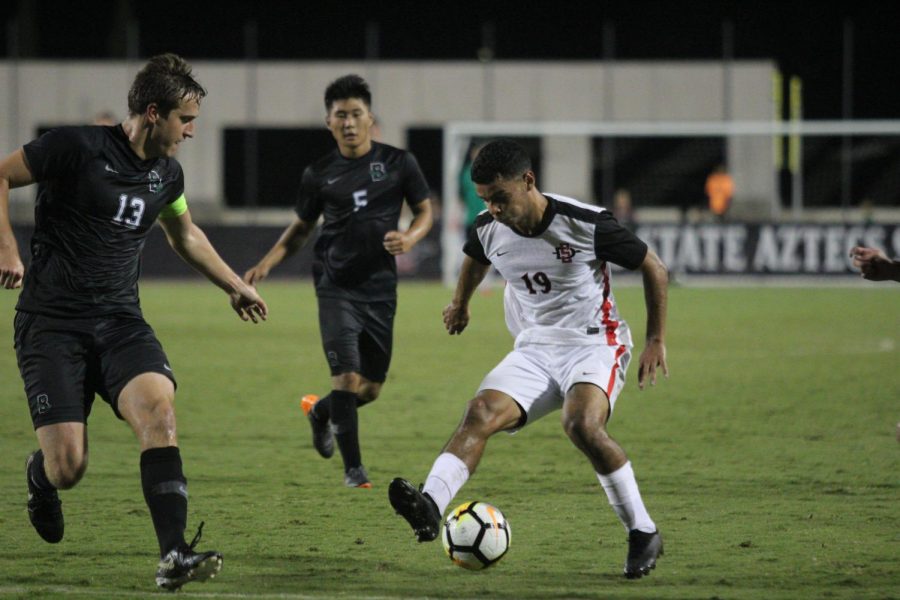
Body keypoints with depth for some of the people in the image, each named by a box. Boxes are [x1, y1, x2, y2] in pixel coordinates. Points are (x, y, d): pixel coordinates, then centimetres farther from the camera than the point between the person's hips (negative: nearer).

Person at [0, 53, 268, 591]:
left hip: (120, 321, 5)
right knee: (68, 467, -11)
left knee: (158, 408, -25)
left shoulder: (167, 174, 10)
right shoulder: (77, 148, -11)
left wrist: (234, 285, 34)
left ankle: (174, 557, -29)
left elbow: (186, 234, 30)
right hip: (52, 322, -5)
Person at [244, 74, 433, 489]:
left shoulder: (398, 163, 0)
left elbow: (424, 212, 7)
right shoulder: (319, 175, 1)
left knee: (371, 388, 8)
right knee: (347, 377, -15)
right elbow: (302, 227, 14)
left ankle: (319, 411, 40)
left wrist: (410, 237, -15)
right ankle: (353, 469, -3)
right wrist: (267, 263, 1)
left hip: (380, 289, 2)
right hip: (336, 287, -2)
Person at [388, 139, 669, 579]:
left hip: (594, 344, -5)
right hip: (534, 349, 5)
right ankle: (430, 505, -42)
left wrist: (656, 340, -3)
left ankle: (643, 533, -19)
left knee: (581, 423, -33)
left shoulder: (586, 224, -17)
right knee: (480, 413, -22)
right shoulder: (490, 230, -2)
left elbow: (654, 267, -4)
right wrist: (460, 304, 38)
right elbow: (476, 259, 26)